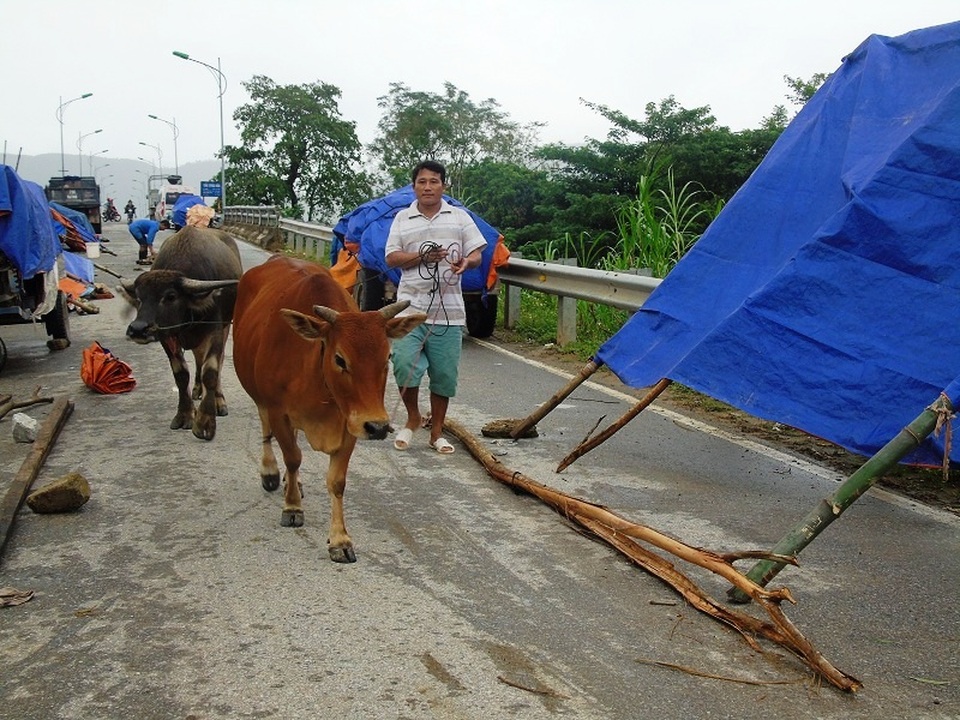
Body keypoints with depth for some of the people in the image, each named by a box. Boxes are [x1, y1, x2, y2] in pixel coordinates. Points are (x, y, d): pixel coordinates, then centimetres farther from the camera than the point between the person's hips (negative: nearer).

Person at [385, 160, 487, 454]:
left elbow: (477, 254, 8)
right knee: (404, 364, -13)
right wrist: (422, 257, -12)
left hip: (448, 310, 0)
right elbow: (391, 258, 5)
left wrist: (466, 262, -16)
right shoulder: (403, 218, 11)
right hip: (411, 305, 0)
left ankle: (437, 432, 18)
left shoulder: (460, 217, 10)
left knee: (444, 373, 4)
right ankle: (413, 418, 13)